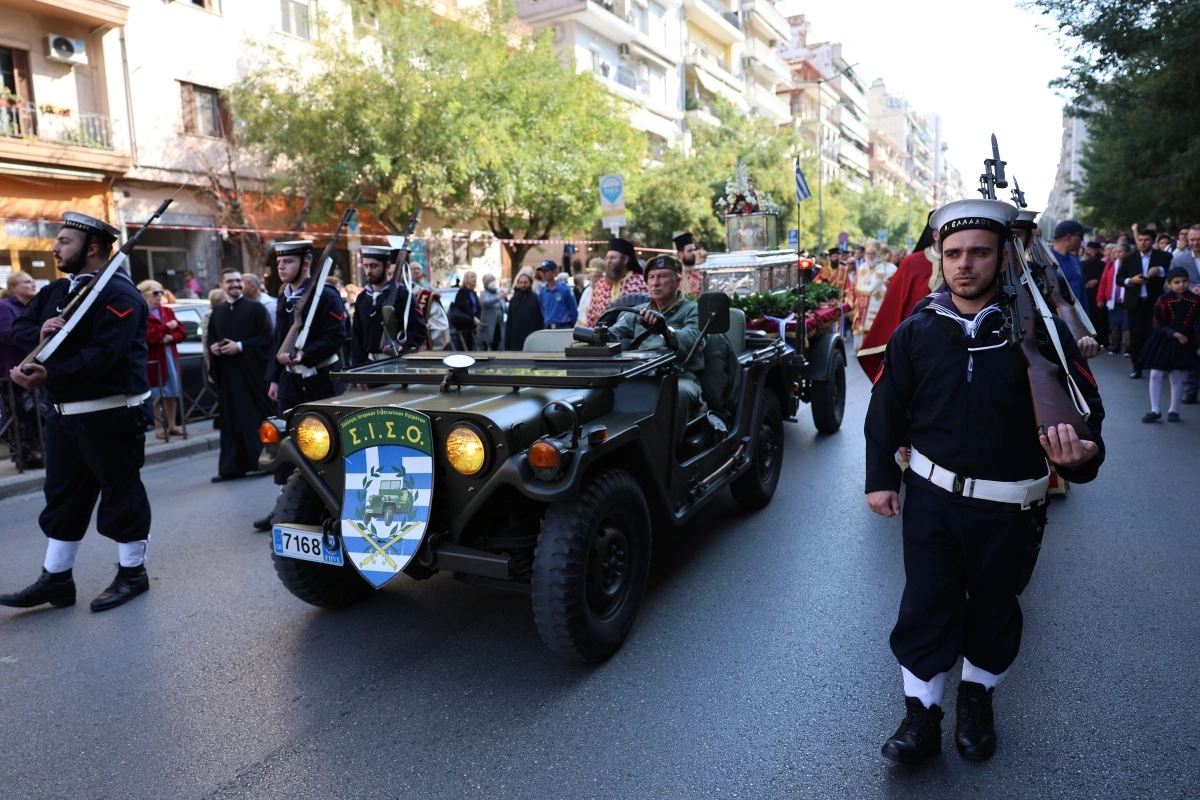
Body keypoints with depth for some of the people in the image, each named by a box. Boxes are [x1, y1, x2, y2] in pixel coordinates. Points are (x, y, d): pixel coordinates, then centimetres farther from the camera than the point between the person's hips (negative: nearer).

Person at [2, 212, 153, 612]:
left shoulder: (119, 294, -14)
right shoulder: (56, 290, 14)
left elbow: (103, 354, -25)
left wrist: (49, 376, -30)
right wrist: (38, 333, -13)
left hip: (110, 413, -9)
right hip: (65, 411, 9)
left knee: (120, 490, 2)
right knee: (62, 493, 13)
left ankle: (132, 572, 16)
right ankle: (56, 578, 24)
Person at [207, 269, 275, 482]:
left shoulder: (255, 308, -1)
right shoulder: (217, 312, 13)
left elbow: (267, 337, -9)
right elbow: (210, 338, 21)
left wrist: (240, 346, -16)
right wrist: (213, 347, -1)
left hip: (252, 371, -5)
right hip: (227, 373, 5)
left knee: (259, 416, -1)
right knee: (231, 420, 7)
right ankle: (232, 467, 11)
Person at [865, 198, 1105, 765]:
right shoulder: (917, 331, -3)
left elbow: (1084, 403, -8)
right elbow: (887, 407, 4)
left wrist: (1081, 451, -30)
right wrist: (880, 475, 2)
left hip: (1008, 504, 0)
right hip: (932, 492, 1)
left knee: (993, 606, 16)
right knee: (925, 606, 4)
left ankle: (977, 700, 39)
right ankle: (922, 717, 19)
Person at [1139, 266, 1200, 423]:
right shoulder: (1163, 301, -10)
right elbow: (1158, 324, -9)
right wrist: (1175, 334, -17)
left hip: (1184, 343, 1)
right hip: (1163, 342, -1)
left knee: (1177, 377, 6)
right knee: (1155, 375, -2)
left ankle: (1173, 410, 18)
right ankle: (1155, 410, 7)